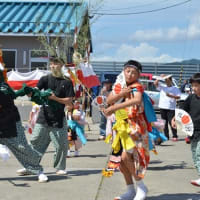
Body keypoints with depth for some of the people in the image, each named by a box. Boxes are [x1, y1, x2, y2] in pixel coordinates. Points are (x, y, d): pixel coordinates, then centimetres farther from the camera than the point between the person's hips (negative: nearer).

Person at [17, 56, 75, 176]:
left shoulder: (67, 82, 1)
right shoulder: (45, 79, 7)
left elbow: (69, 101, -4)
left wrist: (55, 98, -16)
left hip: (58, 119, -2)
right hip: (43, 117, 2)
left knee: (61, 145, 1)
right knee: (36, 142, 4)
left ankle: (60, 168, 17)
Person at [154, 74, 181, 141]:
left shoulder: (175, 89, 7)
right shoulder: (162, 87, 13)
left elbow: (178, 97, -2)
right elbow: (155, 83, 2)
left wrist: (170, 96, -13)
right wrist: (160, 77, -4)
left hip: (171, 108, -3)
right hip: (162, 107, 3)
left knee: (171, 122, -8)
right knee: (164, 123, 6)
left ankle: (175, 136, -4)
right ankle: (166, 136, 13)